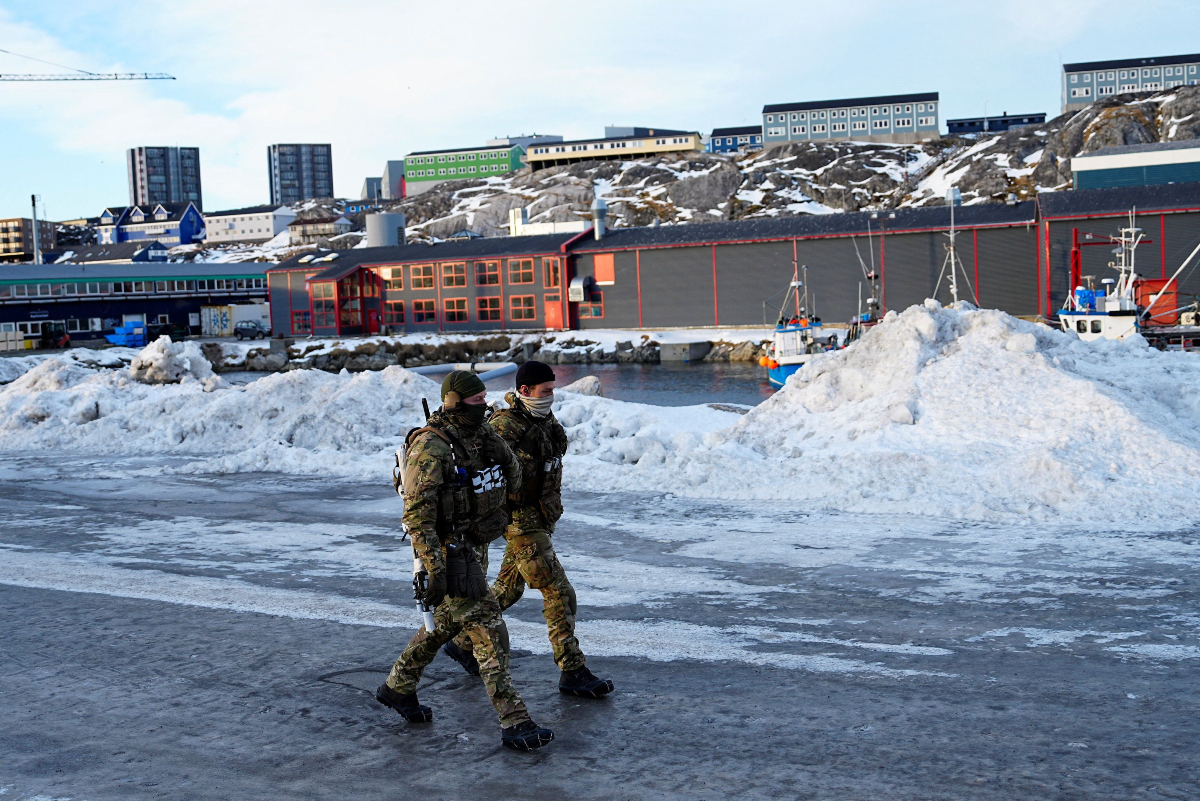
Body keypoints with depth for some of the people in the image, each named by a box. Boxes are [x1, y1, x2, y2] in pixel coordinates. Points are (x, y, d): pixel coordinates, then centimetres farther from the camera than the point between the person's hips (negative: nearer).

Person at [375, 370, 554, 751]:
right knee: (487, 632, -9)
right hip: (448, 552, -9)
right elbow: (417, 514, -22)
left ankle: (397, 688, 42)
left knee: (445, 623, 23)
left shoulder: (481, 433, 4)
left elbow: (513, 473, 15)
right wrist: (435, 570, -25)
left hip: (471, 545, 9)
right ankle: (515, 723, -5)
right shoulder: (431, 447, -21)